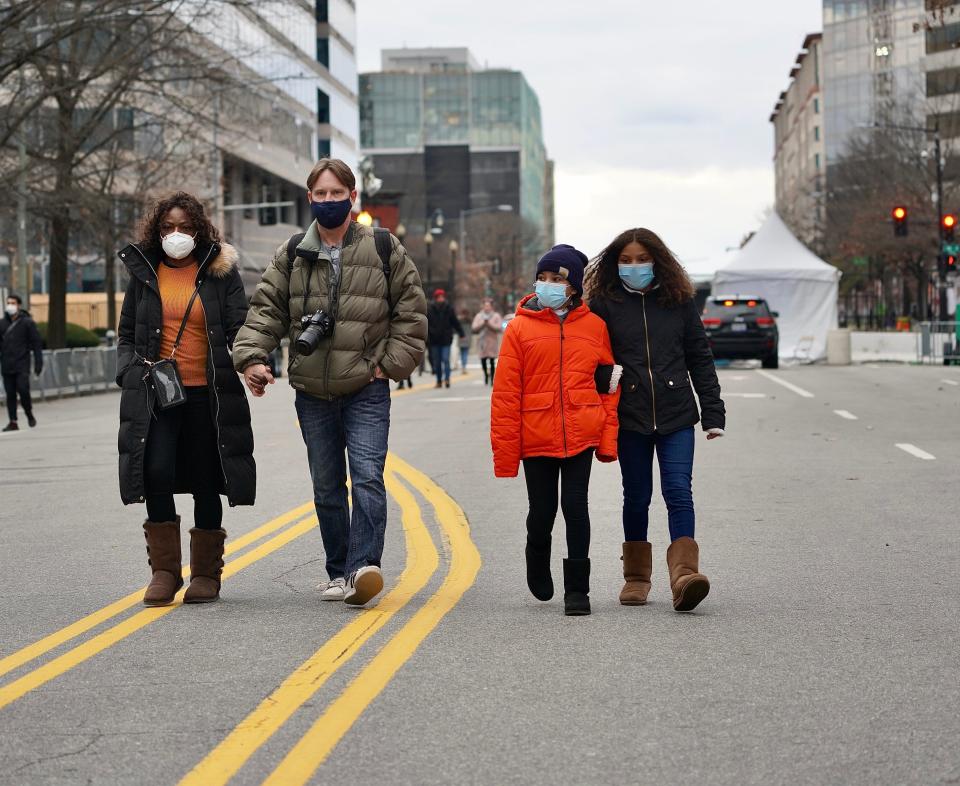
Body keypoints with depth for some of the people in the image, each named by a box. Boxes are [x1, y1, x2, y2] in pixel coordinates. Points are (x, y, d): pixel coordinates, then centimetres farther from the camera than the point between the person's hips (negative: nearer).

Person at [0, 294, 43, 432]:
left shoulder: (27, 322, -1)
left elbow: (37, 344, -2)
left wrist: (38, 363, -7)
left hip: (22, 365, -4)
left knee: (23, 390, -11)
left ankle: (29, 414, 13)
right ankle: (13, 422, 8)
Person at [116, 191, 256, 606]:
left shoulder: (221, 270, 4)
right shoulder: (144, 273, 11)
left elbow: (239, 329, 0)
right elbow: (126, 334, 17)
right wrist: (131, 369, -1)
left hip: (208, 394, -1)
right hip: (156, 393, 1)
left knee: (206, 483, 6)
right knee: (156, 472, -16)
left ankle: (206, 573, 20)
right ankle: (164, 570, -3)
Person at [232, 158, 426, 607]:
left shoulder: (383, 249, 1)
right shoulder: (292, 255, 7)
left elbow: (411, 309, 5)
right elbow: (267, 309, 4)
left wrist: (392, 364, -3)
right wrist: (251, 356, -12)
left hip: (366, 389, -3)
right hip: (312, 393, 3)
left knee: (367, 477, -18)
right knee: (326, 487, 10)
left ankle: (362, 566, -24)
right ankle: (338, 572, 19)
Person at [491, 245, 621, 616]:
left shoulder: (594, 326, 4)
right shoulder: (520, 327, 0)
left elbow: (608, 386, 7)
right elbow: (505, 392, -2)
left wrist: (608, 439, 1)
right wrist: (505, 450, -6)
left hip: (581, 434, 0)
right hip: (536, 436, 0)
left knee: (575, 505, -3)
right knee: (542, 511, 7)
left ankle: (577, 589, 7)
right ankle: (537, 566, 37)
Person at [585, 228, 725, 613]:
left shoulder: (679, 300, 4)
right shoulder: (605, 303, 2)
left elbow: (700, 359, 8)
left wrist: (713, 413, 4)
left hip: (676, 415, 0)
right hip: (630, 418, 0)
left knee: (678, 491, -11)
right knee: (636, 496, 9)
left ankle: (684, 574, -19)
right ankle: (636, 577, 21)